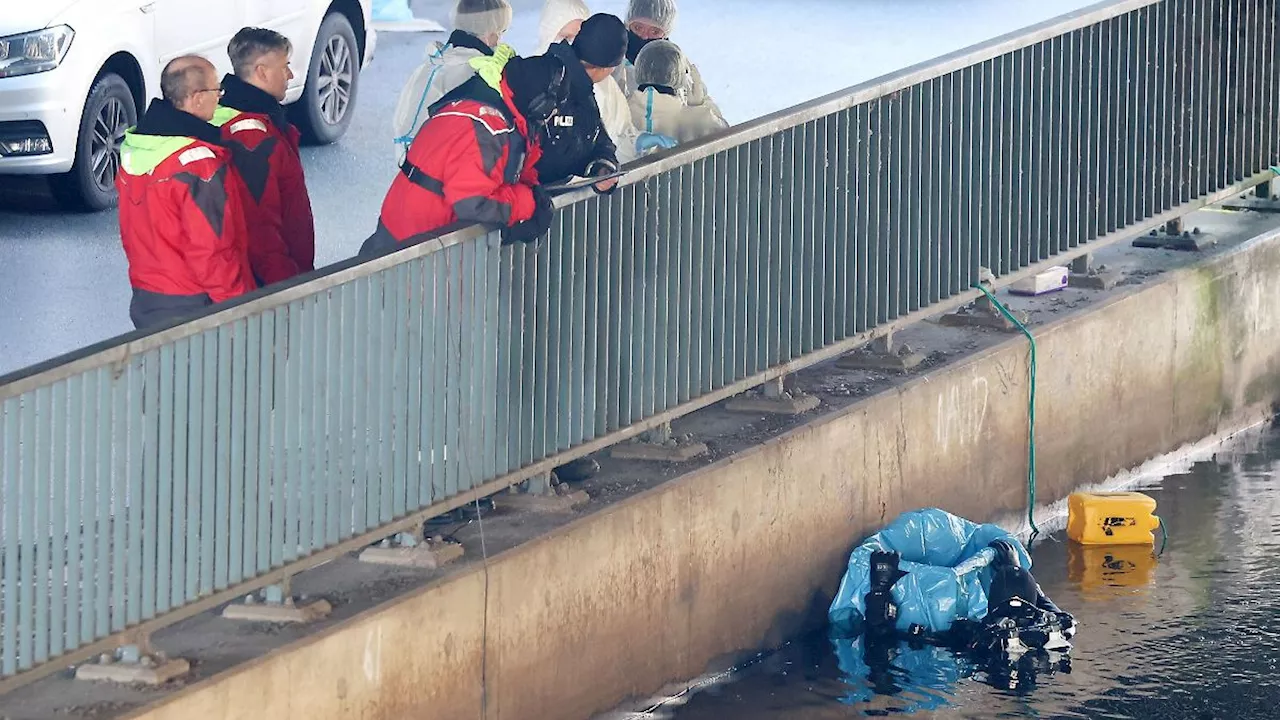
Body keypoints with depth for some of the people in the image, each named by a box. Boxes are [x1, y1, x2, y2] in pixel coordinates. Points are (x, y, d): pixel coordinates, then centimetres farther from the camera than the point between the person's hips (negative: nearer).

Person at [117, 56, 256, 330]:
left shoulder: (132, 150, 5)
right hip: (191, 305, -8)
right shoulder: (198, 164, -20)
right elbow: (210, 251, -20)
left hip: (143, 299, 8)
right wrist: (239, 306, -11)